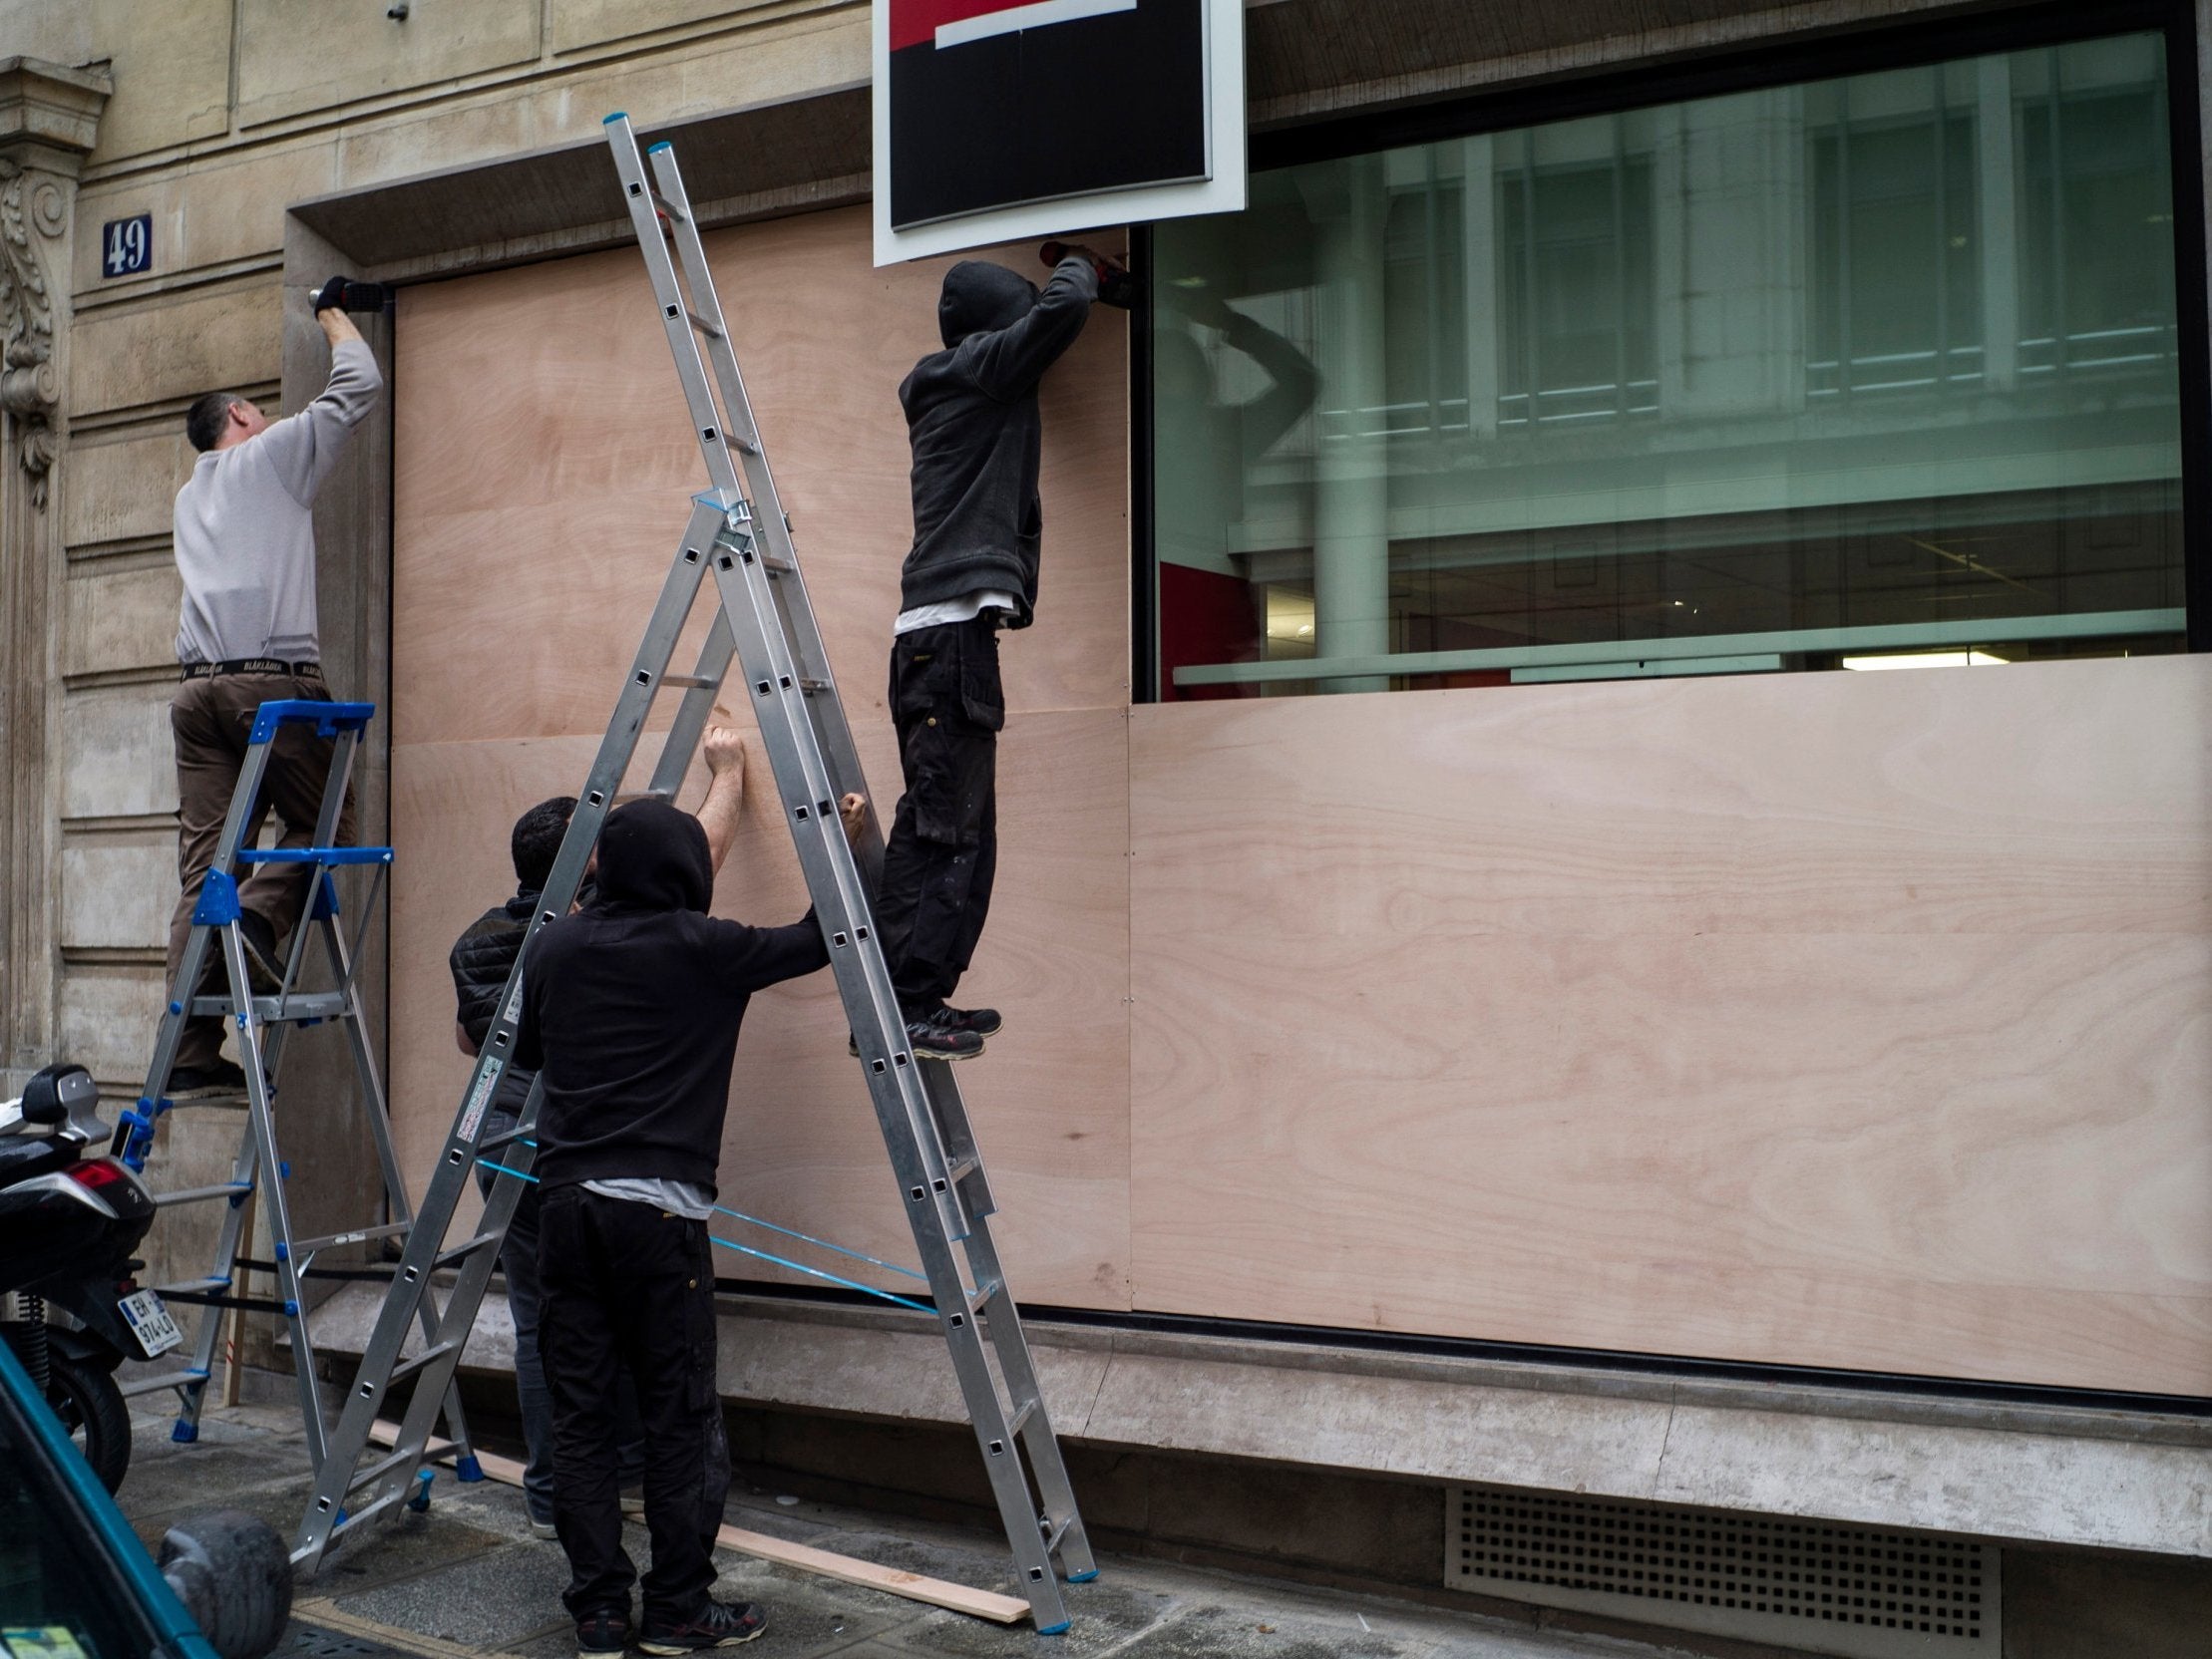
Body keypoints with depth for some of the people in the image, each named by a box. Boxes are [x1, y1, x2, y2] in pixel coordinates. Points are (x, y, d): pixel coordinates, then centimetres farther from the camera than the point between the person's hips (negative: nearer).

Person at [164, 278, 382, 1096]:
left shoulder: (190, 497, 28)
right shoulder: (272, 456, 10)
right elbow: (357, 384, 12)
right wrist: (333, 314, 27)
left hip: (198, 685, 6)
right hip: (274, 679, -6)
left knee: (203, 867, 0)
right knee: (323, 827, 7)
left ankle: (190, 1053, -4)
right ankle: (258, 911, -22)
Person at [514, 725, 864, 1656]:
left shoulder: (554, 947, 9)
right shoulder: (699, 950, -4)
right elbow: (815, 942, 8)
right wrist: (844, 846, 23)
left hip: (564, 1200, 5)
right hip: (656, 1208, -5)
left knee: (579, 1414, 8)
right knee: (680, 1418, 4)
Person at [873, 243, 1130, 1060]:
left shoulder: (955, 391, 24)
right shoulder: (977, 367, -1)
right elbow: (1062, 309, -8)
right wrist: (1081, 263, 13)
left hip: (947, 633, 10)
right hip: (951, 629, -10)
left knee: (961, 829, 9)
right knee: (940, 828, -13)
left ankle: (923, 999, 11)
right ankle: (897, 1008, -15)